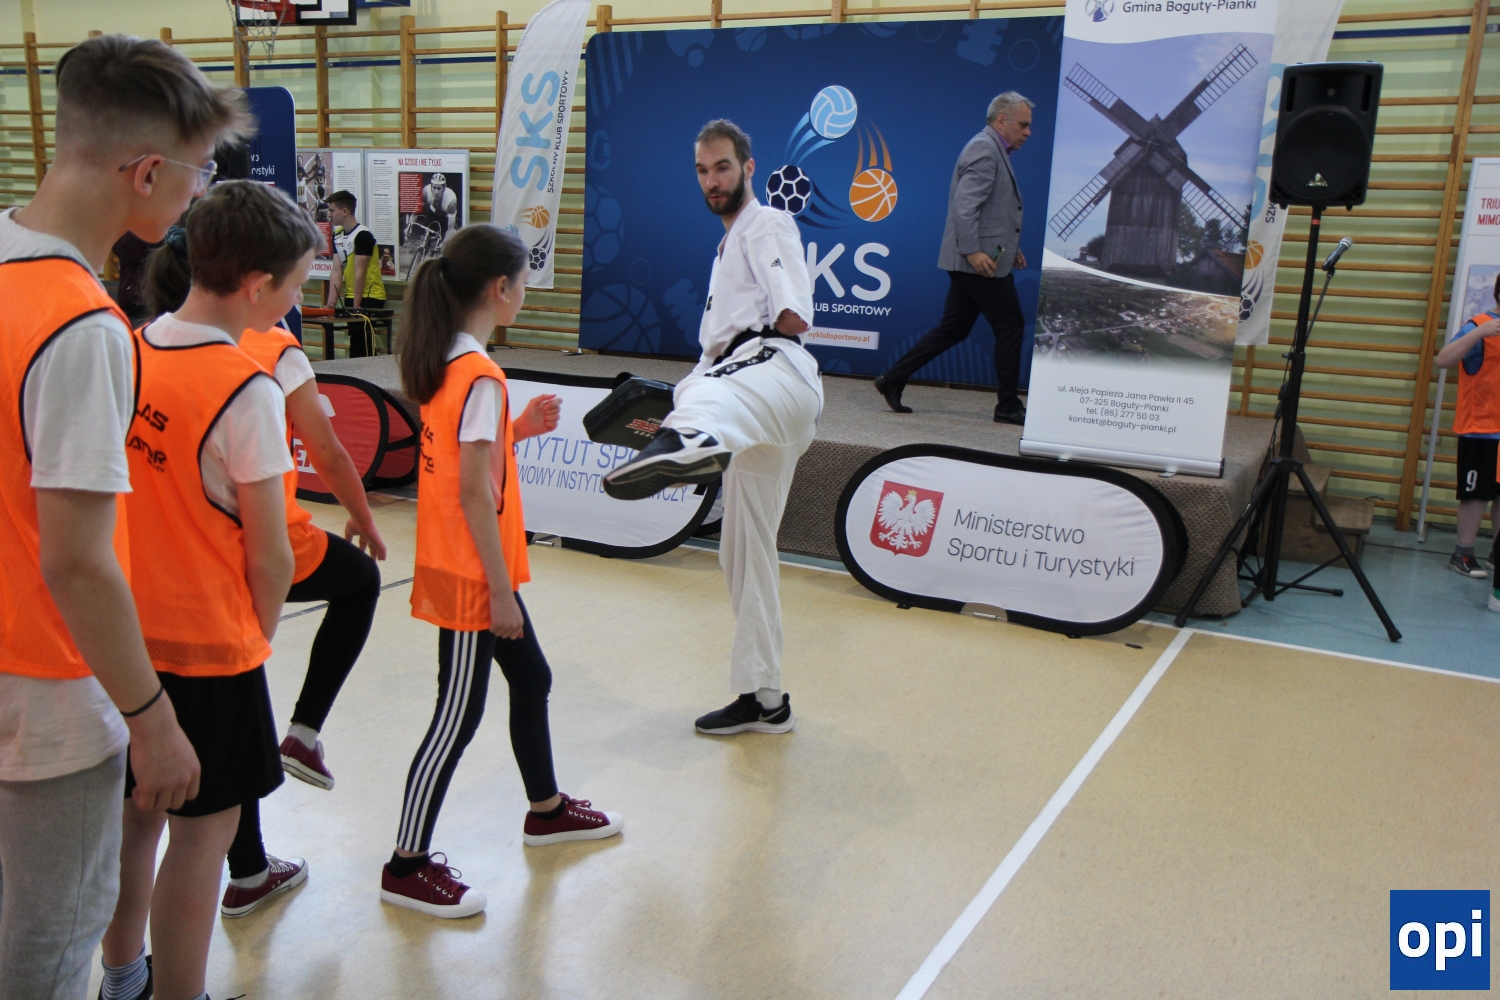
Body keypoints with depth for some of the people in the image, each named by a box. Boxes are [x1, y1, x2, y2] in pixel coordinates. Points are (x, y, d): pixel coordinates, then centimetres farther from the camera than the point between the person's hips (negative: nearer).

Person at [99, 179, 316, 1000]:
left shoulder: (125, 353, 0)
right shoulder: (247, 391, -20)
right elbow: (268, 555, -16)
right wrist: (262, 633, 3)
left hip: (127, 637, 7)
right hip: (210, 643, -7)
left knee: (135, 813, 21)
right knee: (203, 834, 7)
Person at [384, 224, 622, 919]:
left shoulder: (446, 362, 7)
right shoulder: (481, 375, -20)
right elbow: (473, 494, -22)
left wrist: (518, 428, 6)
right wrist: (501, 589, -18)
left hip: (468, 566, 10)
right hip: (471, 575, -10)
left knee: (531, 678, 21)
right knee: (459, 714, 1)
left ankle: (547, 810, 39)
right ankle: (407, 865, 15)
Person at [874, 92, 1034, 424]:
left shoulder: (993, 151, 22)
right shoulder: (984, 150, -11)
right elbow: (965, 203, -22)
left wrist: (1011, 248, 20)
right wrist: (973, 250, -27)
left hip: (980, 259, 10)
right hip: (981, 261, -10)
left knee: (953, 328, 11)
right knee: (1010, 327, -2)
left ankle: (892, 380, 12)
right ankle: (1008, 406, 6)